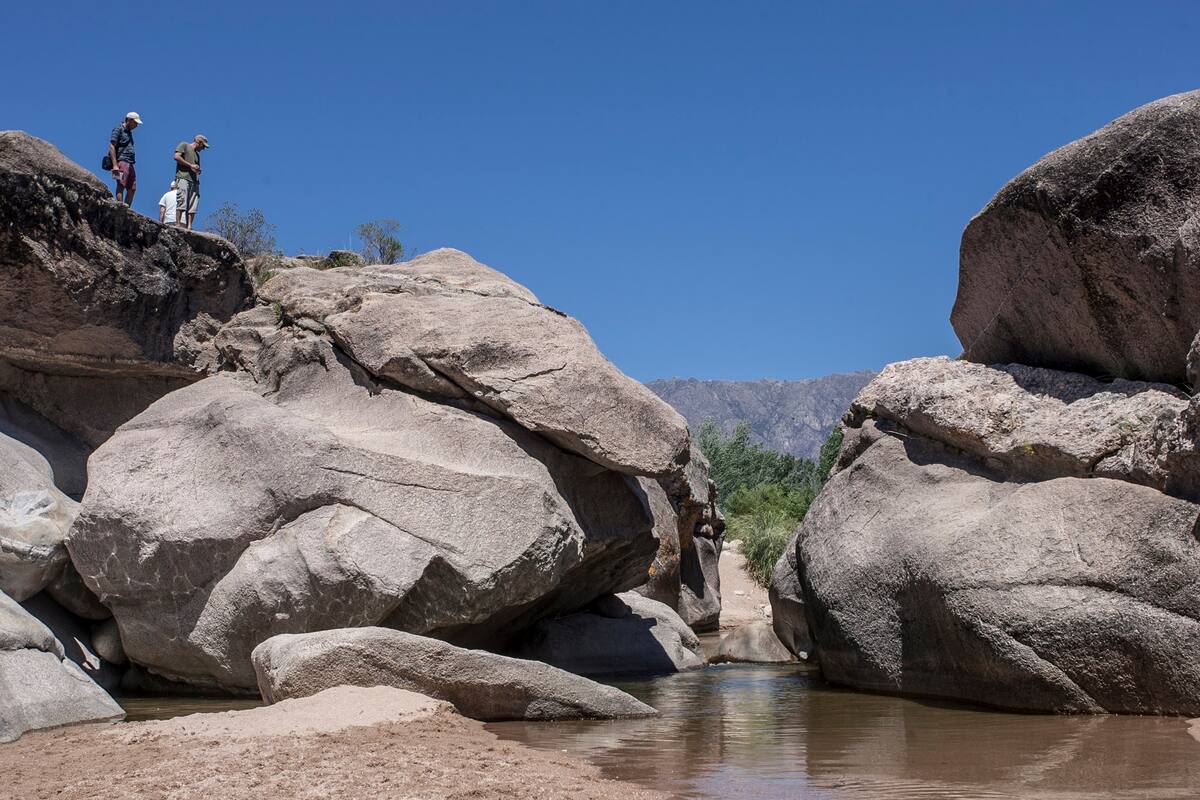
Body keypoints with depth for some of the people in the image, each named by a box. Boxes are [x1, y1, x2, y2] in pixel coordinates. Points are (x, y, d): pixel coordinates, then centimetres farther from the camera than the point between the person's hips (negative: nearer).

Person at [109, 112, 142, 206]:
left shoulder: (129, 132, 25)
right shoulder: (118, 129, -2)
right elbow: (111, 146, -10)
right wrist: (115, 165, -18)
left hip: (130, 163, 9)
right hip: (121, 161, -9)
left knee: (132, 189, 3)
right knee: (121, 186, -17)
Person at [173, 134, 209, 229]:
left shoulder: (197, 154, 31)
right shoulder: (184, 145, 10)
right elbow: (176, 157, -5)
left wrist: (197, 170, 6)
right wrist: (190, 165, -5)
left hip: (194, 180, 7)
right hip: (183, 177, -7)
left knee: (192, 206, -5)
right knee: (182, 201, -17)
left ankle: (189, 227, -11)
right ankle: (178, 224, -21)